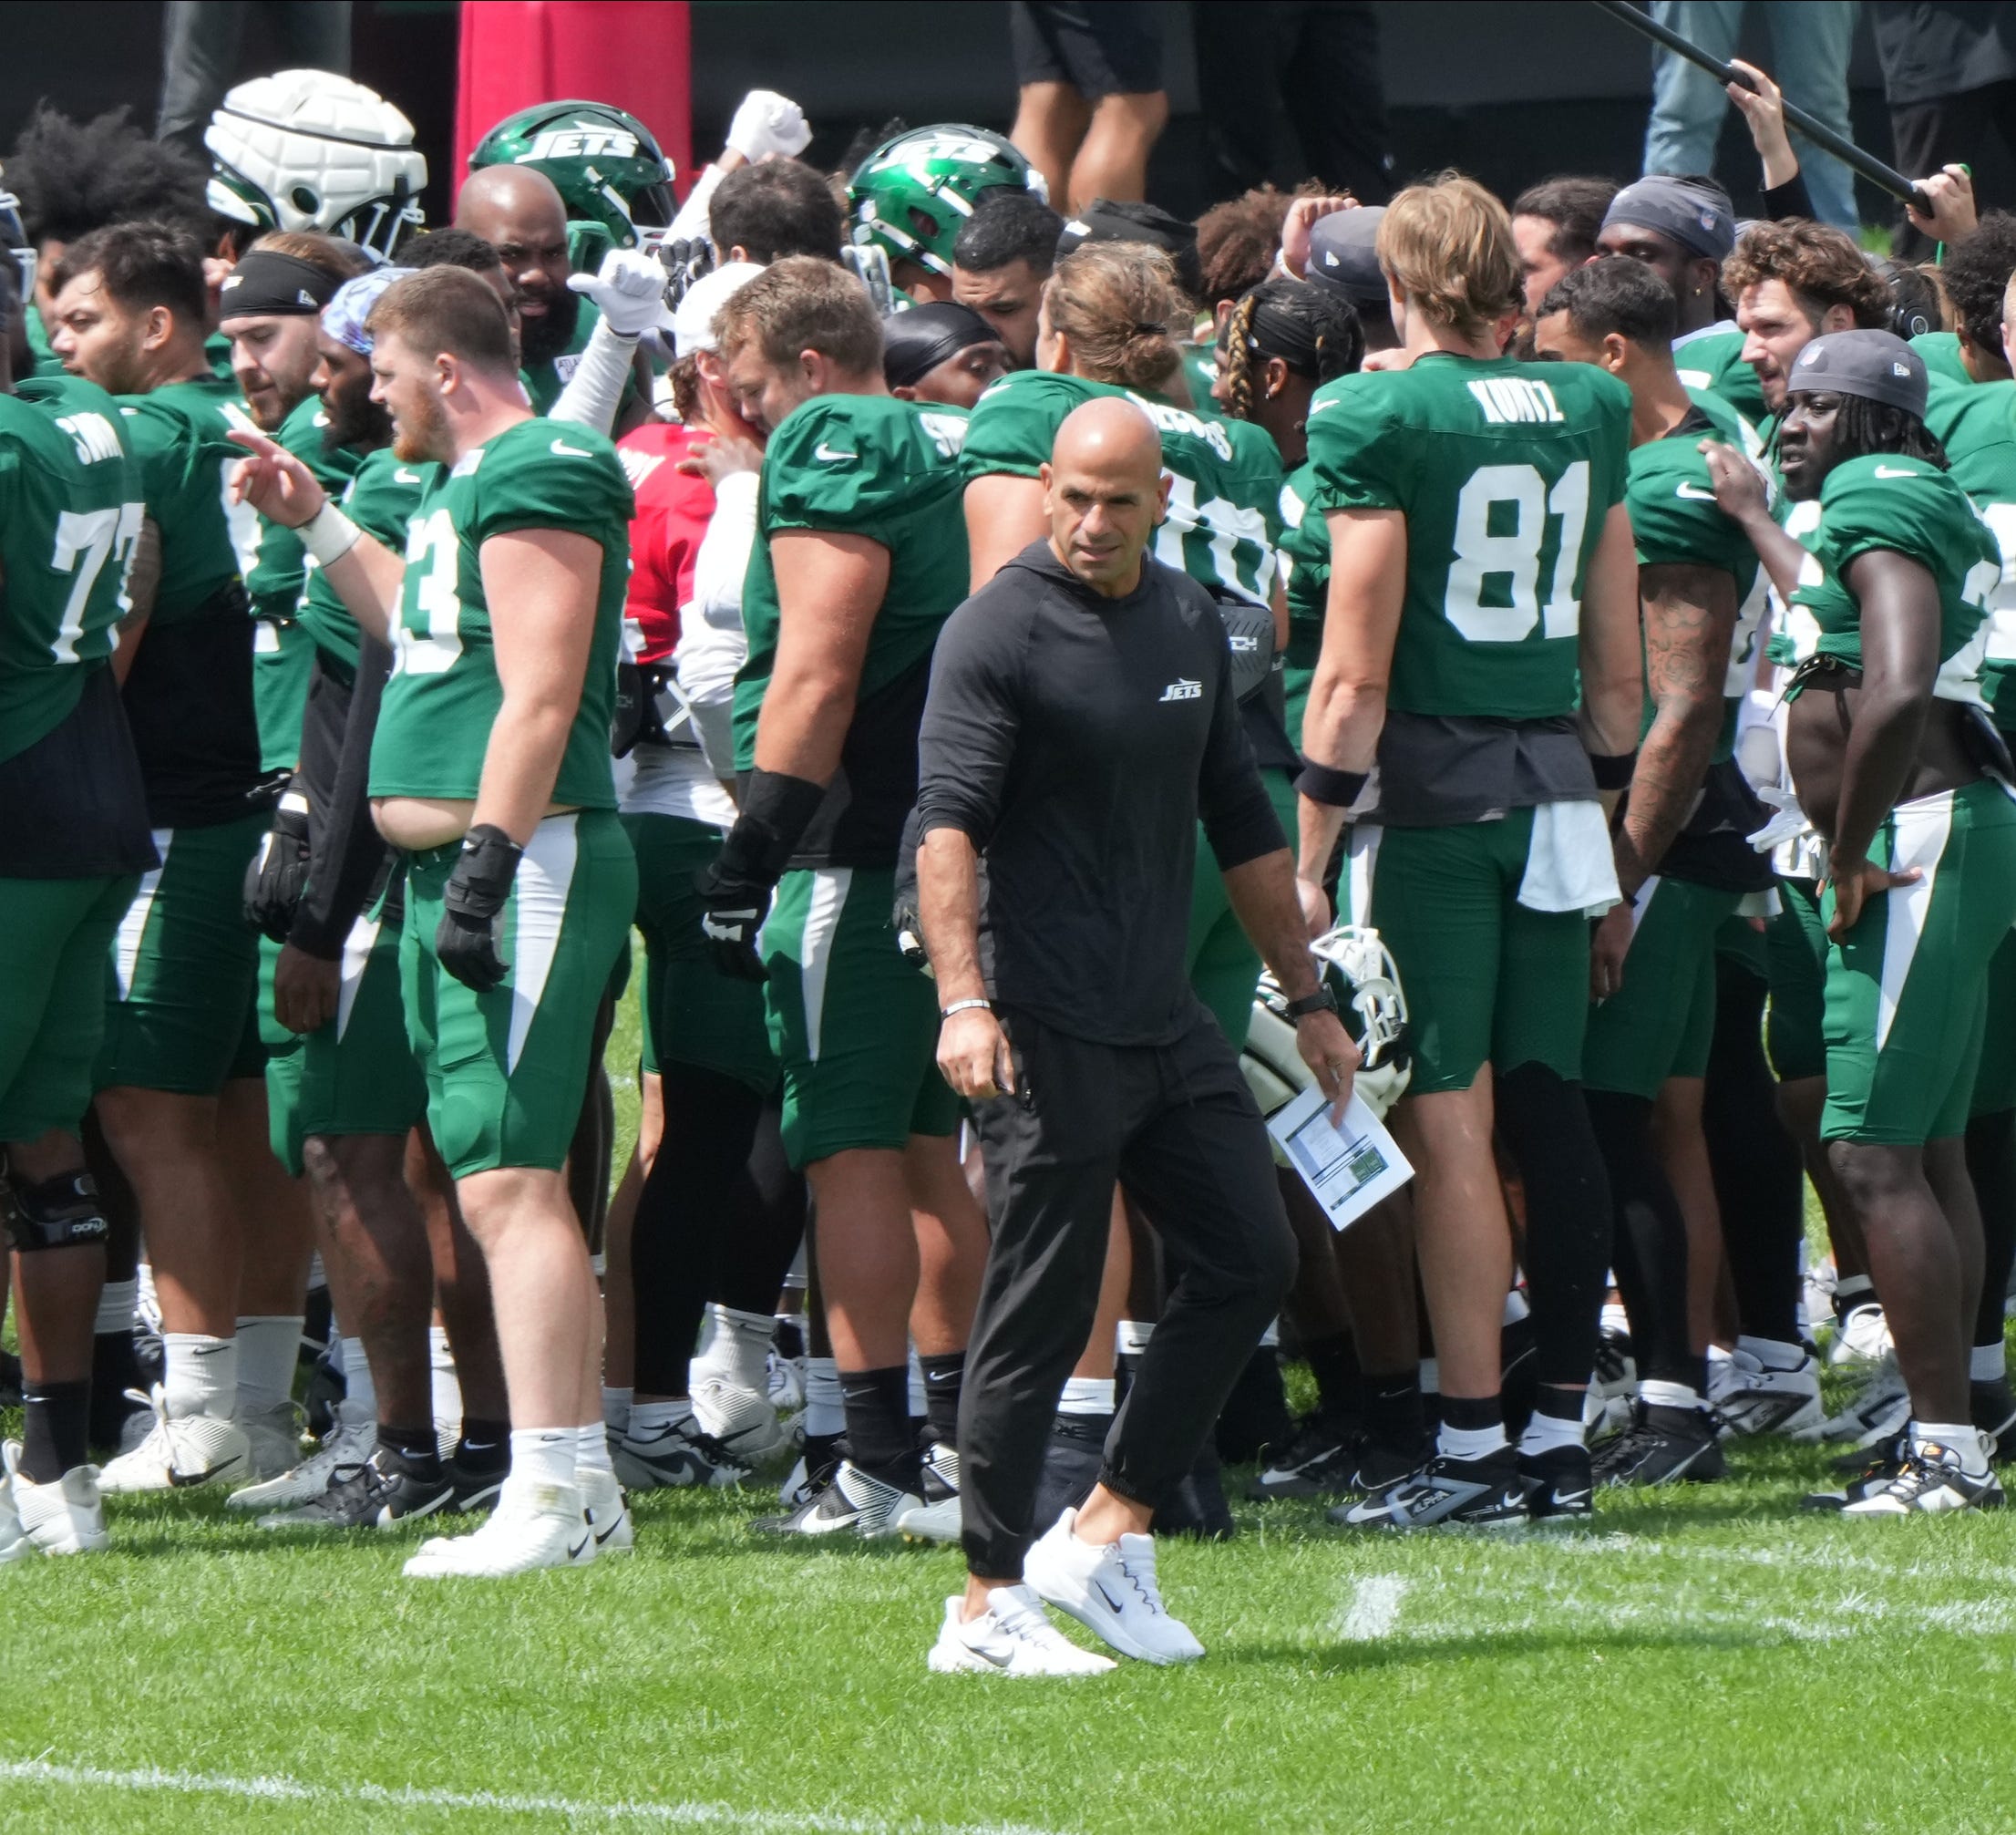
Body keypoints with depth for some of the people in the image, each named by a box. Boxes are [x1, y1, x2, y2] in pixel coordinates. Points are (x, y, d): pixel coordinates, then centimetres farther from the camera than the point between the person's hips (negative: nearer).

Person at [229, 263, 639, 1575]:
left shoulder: (536, 479, -12)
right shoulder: (471, 485, 18)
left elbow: (540, 698, -20)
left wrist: (486, 864, -24)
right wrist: (319, 523, 36)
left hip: (526, 864, -11)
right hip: (455, 870, 11)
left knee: (510, 1183, -14)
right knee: (509, 1183, 11)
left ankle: (553, 1495, -18)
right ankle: (585, 1489, 15)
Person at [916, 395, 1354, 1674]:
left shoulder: (1191, 624, 13)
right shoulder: (1000, 632, -9)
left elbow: (1241, 823, 23)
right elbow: (949, 822, -18)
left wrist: (1308, 997, 24)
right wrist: (964, 999, -31)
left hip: (1169, 1019, 7)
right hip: (1049, 1028, -7)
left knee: (1252, 1257, 5)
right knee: (1041, 1314, -5)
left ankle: (1109, 1534, 13)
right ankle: (992, 1604, 1)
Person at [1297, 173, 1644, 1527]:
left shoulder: (1381, 418, -9)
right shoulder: (1587, 412, 8)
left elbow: (1355, 675, -11)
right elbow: (1619, 664, 14)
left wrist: (1311, 859, -6)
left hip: (1434, 780, -5)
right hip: (1555, 786, 6)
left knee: (1451, 1123, -5)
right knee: (1552, 1109, 9)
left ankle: (1474, 1448, -5)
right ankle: (1564, 1433, 12)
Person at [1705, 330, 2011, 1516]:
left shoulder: (1880, 504, -14)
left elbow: (1896, 691, -28)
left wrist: (1850, 853, -19)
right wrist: (1759, 520, 50)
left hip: (1912, 843, -10)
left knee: (1875, 1155, -10)